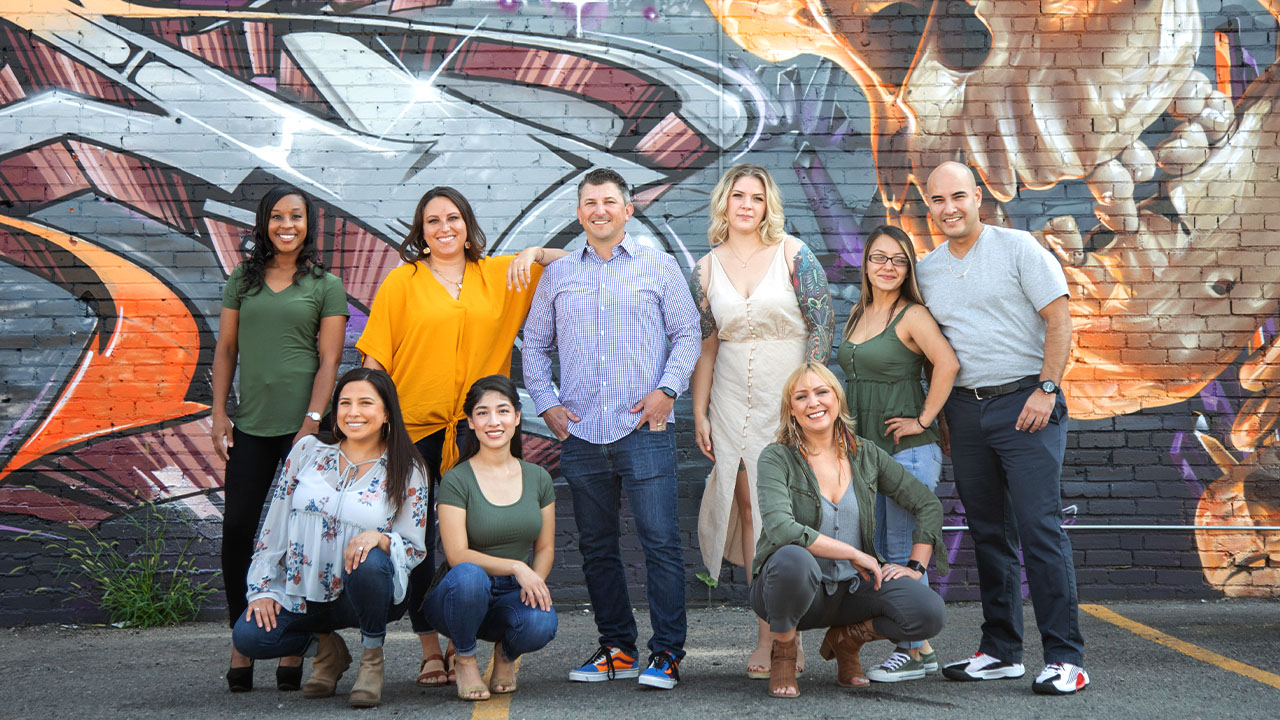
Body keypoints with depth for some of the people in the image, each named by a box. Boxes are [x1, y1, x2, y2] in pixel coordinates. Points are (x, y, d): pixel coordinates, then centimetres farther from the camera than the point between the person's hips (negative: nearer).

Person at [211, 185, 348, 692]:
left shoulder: (325, 285, 5)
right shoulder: (243, 280, 14)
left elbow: (329, 360, -1)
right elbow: (225, 350, 14)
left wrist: (312, 421, -11)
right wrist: (219, 412, 5)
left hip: (301, 424, -3)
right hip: (249, 426, 3)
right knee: (237, 529, -3)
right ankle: (242, 645, 6)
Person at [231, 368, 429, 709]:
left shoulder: (406, 471, -3)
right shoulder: (308, 450, 3)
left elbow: (415, 549, -5)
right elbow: (275, 523, 6)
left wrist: (379, 538, -27)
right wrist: (263, 588, -2)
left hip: (367, 593, -2)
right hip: (303, 591, 3)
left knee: (368, 562, -37)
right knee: (248, 636, -23)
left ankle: (372, 658, -10)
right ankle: (326, 646, 9)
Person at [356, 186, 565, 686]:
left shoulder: (497, 275, 11)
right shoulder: (402, 281, 6)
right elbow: (375, 357, 3)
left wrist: (534, 253, -4)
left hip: (476, 428, 1)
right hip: (414, 426, -1)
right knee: (417, 538, 2)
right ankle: (430, 650, 12)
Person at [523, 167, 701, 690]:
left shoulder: (658, 266, 7)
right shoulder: (557, 275, 14)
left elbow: (687, 334, 5)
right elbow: (535, 344, 19)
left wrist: (667, 389, -8)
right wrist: (545, 402, 6)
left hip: (644, 429, -3)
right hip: (580, 432, 4)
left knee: (660, 541, -7)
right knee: (596, 546, 9)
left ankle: (667, 652, 0)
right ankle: (617, 647, 19)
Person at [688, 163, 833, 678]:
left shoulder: (792, 254, -2)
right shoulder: (706, 269, 8)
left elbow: (822, 326, -3)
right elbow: (704, 345, 11)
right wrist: (699, 412, 7)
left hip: (788, 400, -3)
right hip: (733, 400, 3)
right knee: (749, 510, 1)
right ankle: (772, 636, 8)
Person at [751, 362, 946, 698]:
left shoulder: (866, 454, 4)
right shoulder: (777, 458, -9)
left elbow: (929, 505, 12)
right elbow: (781, 529, -25)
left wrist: (915, 567, 1)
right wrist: (855, 554, -22)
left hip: (851, 588, 4)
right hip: (791, 584, -3)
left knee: (930, 612, -23)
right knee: (793, 559, -40)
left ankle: (846, 637, 8)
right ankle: (782, 653, -9)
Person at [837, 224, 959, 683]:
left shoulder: (913, 315, -10)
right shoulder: (858, 313, 13)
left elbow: (947, 363, -23)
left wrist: (923, 420, -19)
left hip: (909, 449, -8)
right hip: (866, 449, 8)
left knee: (904, 552, -5)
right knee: (879, 554, 10)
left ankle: (917, 651, 5)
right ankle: (912, 648, 19)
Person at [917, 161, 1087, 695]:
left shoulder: (1018, 248, -2)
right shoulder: (926, 270, 13)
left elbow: (1059, 320, -6)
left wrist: (1046, 389, -14)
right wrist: (936, 416, 12)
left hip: (1024, 403, -5)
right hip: (965, 407, 5)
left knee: (1040, 527, -10)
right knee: (988, 533, 10)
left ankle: (1064, 657, -6)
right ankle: (1000, 652, 18)